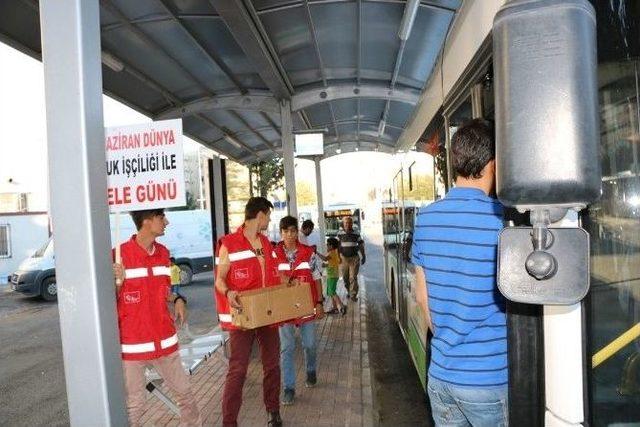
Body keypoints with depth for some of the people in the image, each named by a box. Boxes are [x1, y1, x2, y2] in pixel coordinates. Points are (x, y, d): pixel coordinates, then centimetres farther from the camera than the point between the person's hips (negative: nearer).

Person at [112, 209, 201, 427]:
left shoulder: (163, 252, 5)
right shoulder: (119, 256, -14)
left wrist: (177, 300, -2)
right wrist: (117, 282, -26)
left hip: (164, 340, 6)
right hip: (133, 344, -5)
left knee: (183, 391, 17)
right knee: (135, 404, 7)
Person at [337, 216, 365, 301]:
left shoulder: (356, 234, -1)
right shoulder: (340, 235, 0)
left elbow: (361, 245, 7)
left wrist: (363, 256, 7)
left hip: (354, 258, -2)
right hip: (344, 258, 2)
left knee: (353, 277, -7)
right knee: (345, 277, 12)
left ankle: (353, 295, -1)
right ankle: (349, 291, 33)